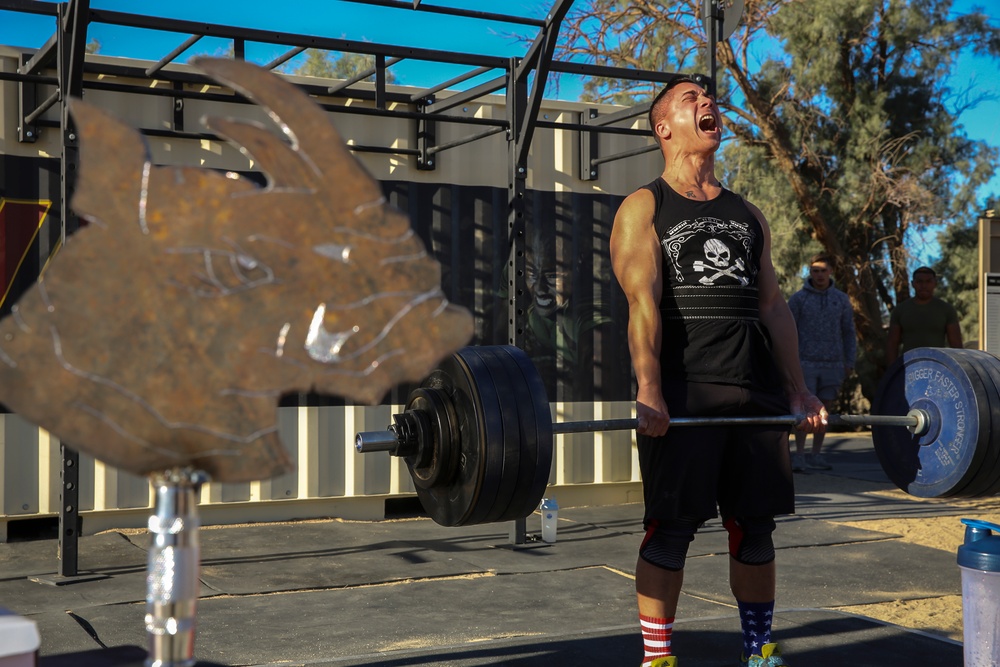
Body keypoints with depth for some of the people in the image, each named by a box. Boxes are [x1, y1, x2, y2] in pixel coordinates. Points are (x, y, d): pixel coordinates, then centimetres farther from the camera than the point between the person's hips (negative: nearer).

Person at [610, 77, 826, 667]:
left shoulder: (749, 215, 20)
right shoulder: (645, 208, 4)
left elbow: (773, 305, 17)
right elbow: (643, 301, -10)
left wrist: (798, 391, 11)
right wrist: (649, 391, -21)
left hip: (757, 390, 5)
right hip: (683, 392, -5)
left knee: (755, 524, 9)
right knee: (673, 527, -3)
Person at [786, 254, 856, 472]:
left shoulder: (841, 299, 7)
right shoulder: (798, 298, 0)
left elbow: (849, 333, 10)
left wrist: (850, 362, 3)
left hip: (832, 364, 3)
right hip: (806, 363, -3)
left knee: (825, 409, 5)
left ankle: (816, 455, 13)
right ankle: (799, 456, -4)